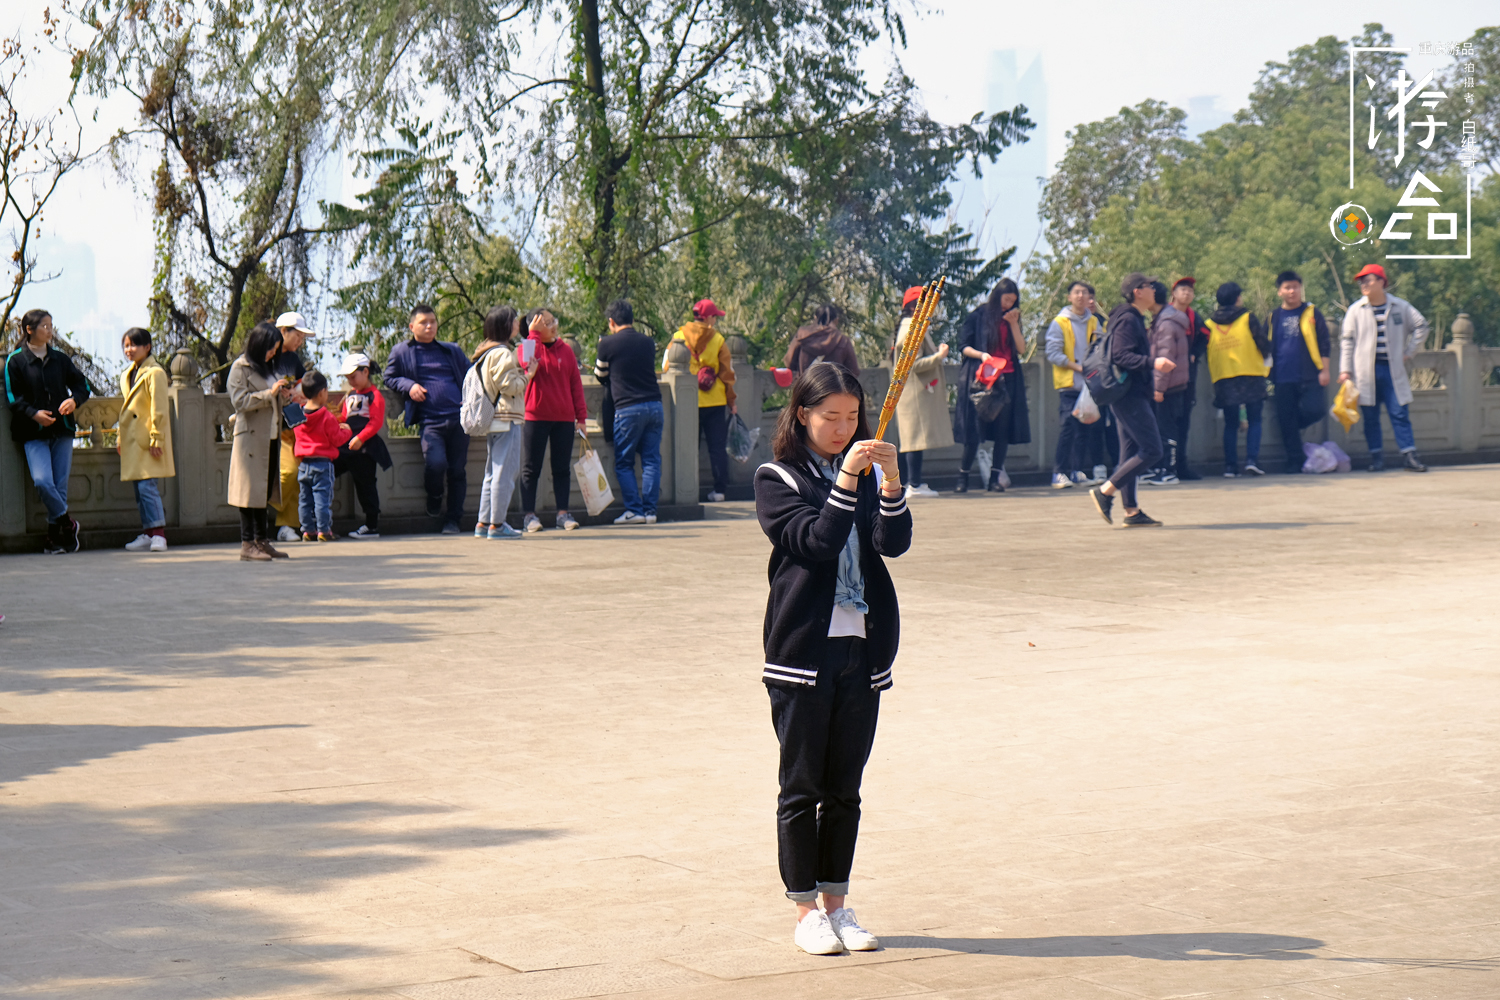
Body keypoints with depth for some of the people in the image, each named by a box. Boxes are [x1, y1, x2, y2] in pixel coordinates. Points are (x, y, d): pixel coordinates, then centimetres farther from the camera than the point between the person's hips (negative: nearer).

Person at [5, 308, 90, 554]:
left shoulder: (60, 359, 13)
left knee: (60, 485, 0)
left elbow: (82, 384, 16)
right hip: (33, 434, -3)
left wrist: (74, 400, -6)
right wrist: (33, 413, -17)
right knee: (42, 481, -20)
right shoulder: (15, 361, 2)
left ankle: (54, 536, 9)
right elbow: (12, 396, -1)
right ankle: (67, 523, 1)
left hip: (62, 431, 3)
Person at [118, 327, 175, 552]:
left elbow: (159, 409, -13)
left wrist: (156, 438, -16)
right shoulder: (127, 375, 17)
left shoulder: (154, 373, -9)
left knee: (147, 485, -14)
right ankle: (148, 533, 12)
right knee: (139, 487, 8)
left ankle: (158, 534, -12)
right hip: (132, 440, 8)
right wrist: (120, 437, 20)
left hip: (147, 440, -8)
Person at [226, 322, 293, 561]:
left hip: (271, 437, 8)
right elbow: (239, 400, -14)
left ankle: (262, 541, 13)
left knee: (265, 490, 9)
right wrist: (270, 393, -18)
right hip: (250, 436, -8)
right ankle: (247, 544, -7)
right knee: (250, 490, -8)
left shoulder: (268, 366, 19)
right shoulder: (240, 367, -5)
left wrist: (284, 396, 4)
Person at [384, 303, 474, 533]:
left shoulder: (452, 350, 19)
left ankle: (453, 519, 12)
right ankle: (434, 498, 8)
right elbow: (389, 378, 18)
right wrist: (408, 385, -2)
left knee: (457, 470, 0)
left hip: (458, 418, 3)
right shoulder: (401, 352, 12)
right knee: (435, 462, -24)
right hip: (430, 421, -3)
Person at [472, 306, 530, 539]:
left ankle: (483, 523, 15)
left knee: (492, 472, 14)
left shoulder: (486, 352, 16)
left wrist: (522, 371, 16)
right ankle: (496, 525, -5)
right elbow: (509, 386, -18)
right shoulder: (502, 353, -14)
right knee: (505, 471, -6)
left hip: (492, 421, 10)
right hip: (507, 419, -10)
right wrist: (527, 374, -6)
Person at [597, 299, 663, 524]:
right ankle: (650, 509, 3)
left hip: (628, 409, -4)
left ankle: (634, 510, -3)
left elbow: (600, 375, 9)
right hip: (655, 405, 4)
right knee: (651, 460, 7)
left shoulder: (608, 344, -4)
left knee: (624, 463, 5)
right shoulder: (648, 342, 9)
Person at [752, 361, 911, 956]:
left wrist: (889, 482, -19)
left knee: (845, 788, 10)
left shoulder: (870, 473, 10)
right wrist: (847, 480, -25)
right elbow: (815, 540, -16)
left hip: (863, 649, 4)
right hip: (802, 649, -4)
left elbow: (895, 543, -5)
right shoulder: (778, 479, -1)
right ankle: (806, 911, 10)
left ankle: (836, 903, 18)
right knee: (801, 786, 2)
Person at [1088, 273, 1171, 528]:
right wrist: (1152, 363, -31)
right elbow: (1120, 356, -24)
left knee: (1131, 452, 10)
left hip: (1132, 395, 11)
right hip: (1130, 394, -11)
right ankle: (1105, 491, -11)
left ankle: (1131, 511, 11)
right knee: (1151, 450, -12)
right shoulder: (1127, 320, -14)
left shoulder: (1134, 319, 18)